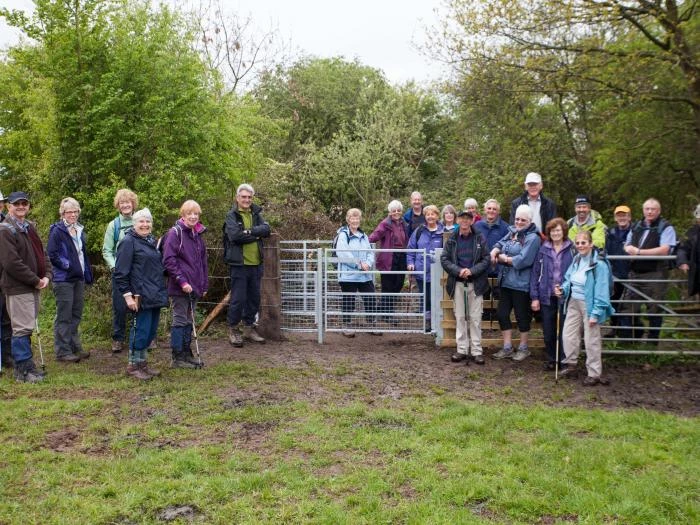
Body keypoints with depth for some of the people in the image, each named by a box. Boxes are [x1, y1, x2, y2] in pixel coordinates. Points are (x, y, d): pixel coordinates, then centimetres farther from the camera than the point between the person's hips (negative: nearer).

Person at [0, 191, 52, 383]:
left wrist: (46, 275, 0)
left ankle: (26, 367, 21)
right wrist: (36, 280, -15)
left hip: (33, 287, 8)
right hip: (17, 288, -8)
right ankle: (24, 370, 1)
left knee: (27, 328, 13)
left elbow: (41, 253, 17)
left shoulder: (30, 227, 15)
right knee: (22, 328, -6)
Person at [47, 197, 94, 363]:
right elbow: (51, 254, -15)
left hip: (78, 278, 8)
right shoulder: (57, 231, -10)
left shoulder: (80, 230, 13)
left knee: (76, 314, 14)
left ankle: (74, 347, 24)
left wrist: (87, 274, 15)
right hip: (63, 279, -8)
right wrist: (67, 265, -14)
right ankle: (62, 351, 3)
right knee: (64, 317, -3)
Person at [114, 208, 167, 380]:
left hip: (156, 295, 8)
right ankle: (133, 365, 9)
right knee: (141, 329, -4)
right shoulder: (128, 242, -9)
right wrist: (127, 295, -18)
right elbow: (120, 272, -14)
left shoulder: (151, 241, 17)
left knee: (151, 330, 12)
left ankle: (143, 363, 23)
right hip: (141, 296, -8)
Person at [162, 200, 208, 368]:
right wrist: (182, 281, -19)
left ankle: (187, 354, 24)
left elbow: (203, 261, 19)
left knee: (189, 321, 14)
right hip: (180, 288, -7)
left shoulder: (198, 234, 13)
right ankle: (177, 358, 6)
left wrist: (204, 285, 15)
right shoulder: (175, 233, -10)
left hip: (194, 287, 7)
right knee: (180, 321, -1)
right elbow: (169, 260, -16)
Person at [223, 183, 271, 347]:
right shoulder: (232, 215, -4)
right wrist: (256, 235, -10)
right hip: (239, 264, -5)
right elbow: (235, 235, -19)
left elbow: (266, 229, -4)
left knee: (254, 298, 13)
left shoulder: (256, 214, 11)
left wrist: (249, 231, -18)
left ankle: (249, 328, 26)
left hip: (256, 264, 6)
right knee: (238, 298, -1)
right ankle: (233, 330, 14)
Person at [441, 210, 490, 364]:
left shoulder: (480, 239, 0)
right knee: (460, 317, 7)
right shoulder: (452, 239, 3)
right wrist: (458, 271, -15)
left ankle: (477, 351, 8)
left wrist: (471, 271, -16)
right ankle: (462, 350, 14)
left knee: (475, 318, 1)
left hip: (475, 283, -1)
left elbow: (486, 260, -2)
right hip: (458, 283, 2)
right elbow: (444, 259, 0)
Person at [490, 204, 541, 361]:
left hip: (521, 284, -7)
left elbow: (523, 260, -21)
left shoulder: (533, 238, -12)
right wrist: (495, 251, -16)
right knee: (502, 314, 10)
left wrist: (504, 258, -10)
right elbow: (500, 244, 8)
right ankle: (507, 348, 23)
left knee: (522, 316, 6)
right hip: (506, 281, 7)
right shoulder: (512, 232, 11)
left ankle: (523, 348, 24)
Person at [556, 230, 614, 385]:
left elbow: (601, 291, -18)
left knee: (591, 340, 3)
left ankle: (594, 373, 15)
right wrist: (563, 289, -4)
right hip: (573, 303, 7)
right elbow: (569, 280, 18)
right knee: (568, 334, 13)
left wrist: (596, 313, -19)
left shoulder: (599, 265, -18)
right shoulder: (576, 260, 6)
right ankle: (570, 365, 30)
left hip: (589, 305, -7)